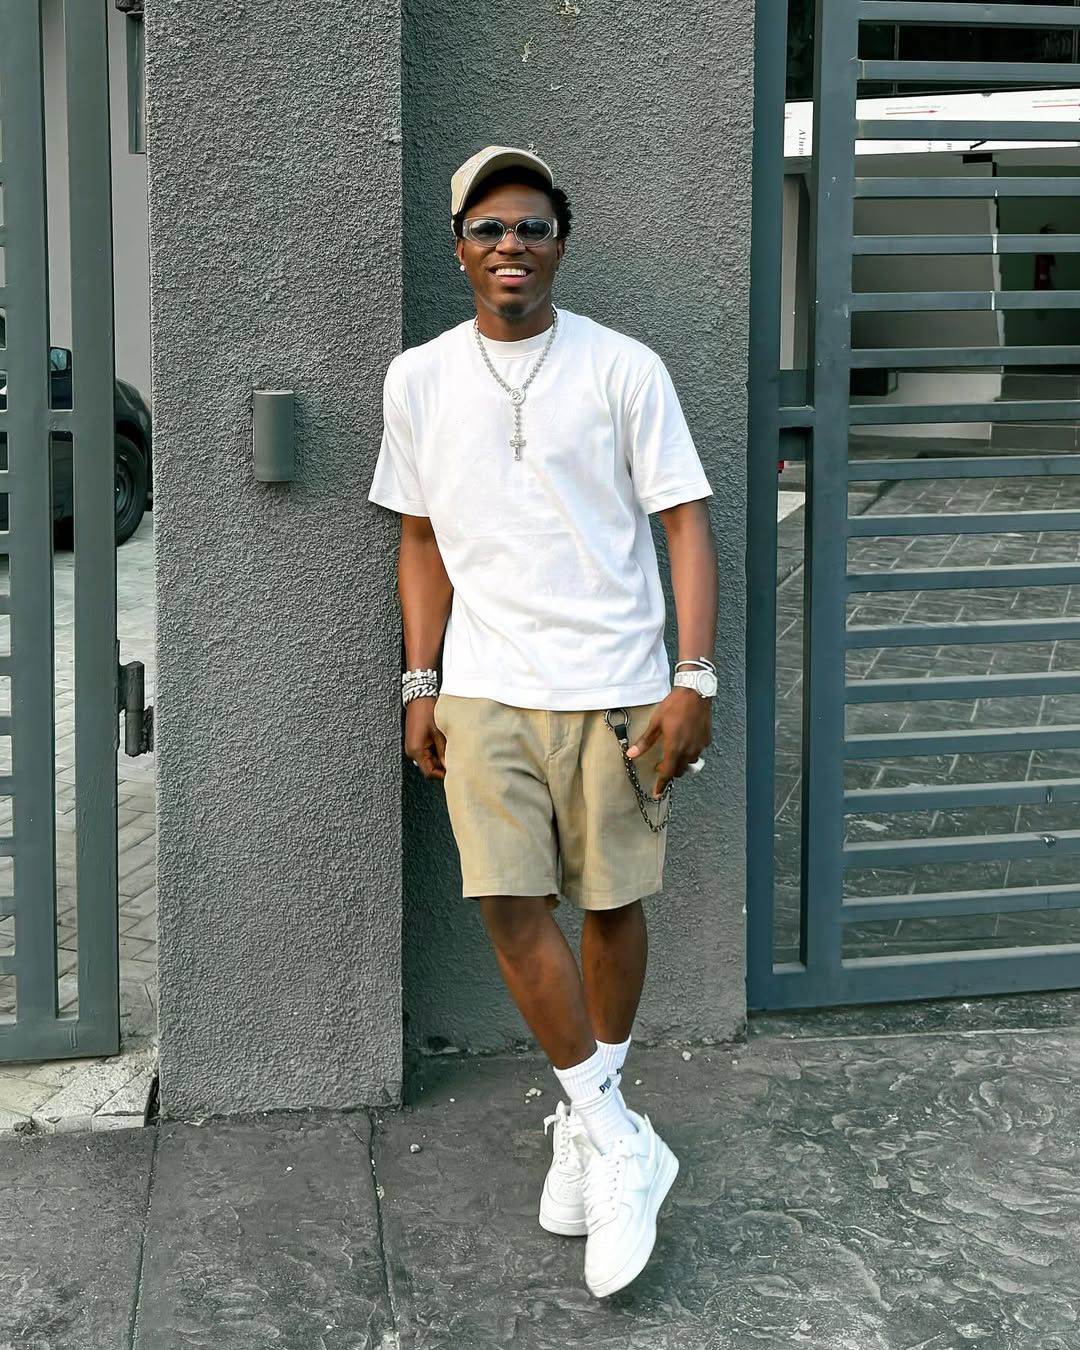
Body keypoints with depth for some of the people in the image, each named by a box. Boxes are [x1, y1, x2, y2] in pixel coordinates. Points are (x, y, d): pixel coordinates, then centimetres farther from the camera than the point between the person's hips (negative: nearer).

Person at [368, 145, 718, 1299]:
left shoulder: (625, 369, -2)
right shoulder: (418, 379, 7)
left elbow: (686, 523, -3)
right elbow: (422, 541, 14)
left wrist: (693, 680, -12)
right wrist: (419, 686, 8)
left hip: (614, 684, -2)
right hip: (484, 688, 2)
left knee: (612, 902, 6)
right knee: (511, 904, -7)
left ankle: (589, 1122, 27)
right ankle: (619, 1142, 6)